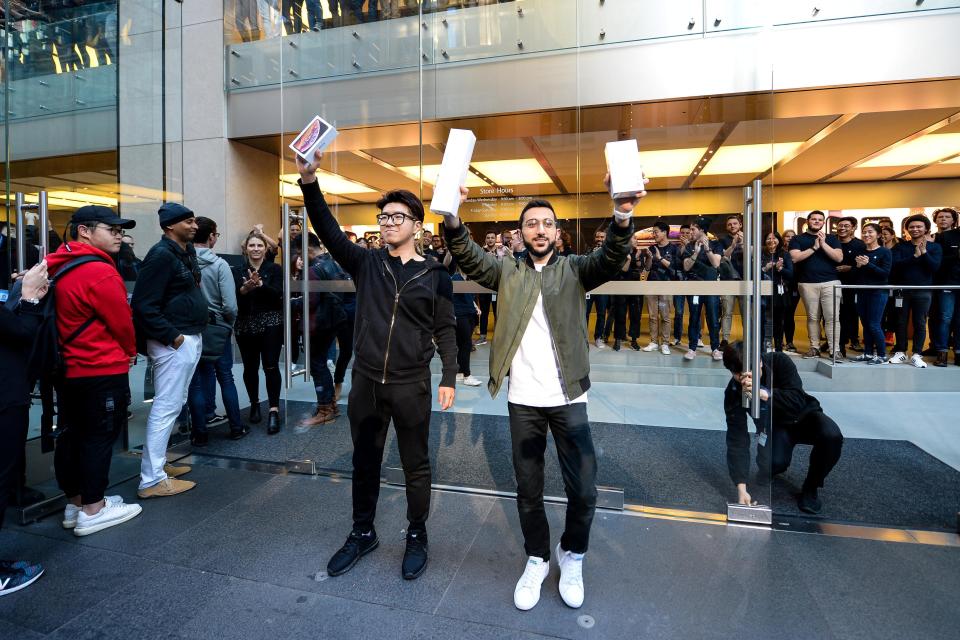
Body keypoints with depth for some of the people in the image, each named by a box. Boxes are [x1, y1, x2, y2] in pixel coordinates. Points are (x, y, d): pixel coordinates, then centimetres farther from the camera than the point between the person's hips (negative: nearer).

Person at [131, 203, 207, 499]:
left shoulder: (186, 251, 14)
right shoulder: (161, 255, -15)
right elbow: (144, 304, -20)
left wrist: (193, 333, 11)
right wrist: (172, 336, -19)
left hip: (191, 339, 10)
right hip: (174, 341, -10)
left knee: (173, 404, 18)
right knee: (166, 407, -5)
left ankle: (158, 463, 32)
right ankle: (152, 480, 4)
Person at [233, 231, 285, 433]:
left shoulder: (274, 269, 2)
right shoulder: (237, 271, 6)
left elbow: (277, 293, -13)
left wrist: (260, 284, -29)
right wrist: (244, 289, -26)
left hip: (270, 323, -2)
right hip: (245, 325, 3)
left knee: (271, 366, -8)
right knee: (250, 368, 9)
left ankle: (273, 411, -6)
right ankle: (254, 404, 29)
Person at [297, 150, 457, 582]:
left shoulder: (435, 275, -2)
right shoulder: (366, 263, 3)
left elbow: (446, 330, -1)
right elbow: (328, 231, -10)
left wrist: (449, 378, -7)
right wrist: (309, 183, -23)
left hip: (411, 386, -2)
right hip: (365, 382, 3)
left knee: (415, 466, 11)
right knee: (364, 462, 17)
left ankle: (416, 537, 32)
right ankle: (362, 533, 37)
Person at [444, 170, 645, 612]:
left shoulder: (574, 270, 3)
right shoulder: (507, 272, 6)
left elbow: (611, 258, -15)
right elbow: (468, 257, -9)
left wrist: (622, 215, -36)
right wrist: (451, 217, -28)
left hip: (568, 399, -1)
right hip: (522, 401, 1)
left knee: (583, 489, 5)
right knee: (528, 490, 13)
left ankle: (572, 555, 34)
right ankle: (537, 558, 37)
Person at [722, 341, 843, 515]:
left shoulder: (779, 361, -26)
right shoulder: (733, 392, -26)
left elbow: (798, 401, -33)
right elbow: (737, 441, -28)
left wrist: (762, 393, -47)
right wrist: (741, 489, -35)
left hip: (804, 416, 1)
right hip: (774, 427, 0)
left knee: (832, 436, -31)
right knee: (772, 464, -29)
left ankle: (810, 489, -6)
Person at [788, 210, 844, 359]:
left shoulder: (832, 239, 13)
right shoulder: (798, 239, 9)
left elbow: (839, 258, -1)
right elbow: (795, 257, -7)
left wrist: (823, 244, -9)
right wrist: (814, 247, -11)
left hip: (830, 282, 1)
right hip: (808, 284, 0)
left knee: (832, 317, -5)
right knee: (812, 317, 3)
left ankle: (834, 350, -3)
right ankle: (814, 348, 10)